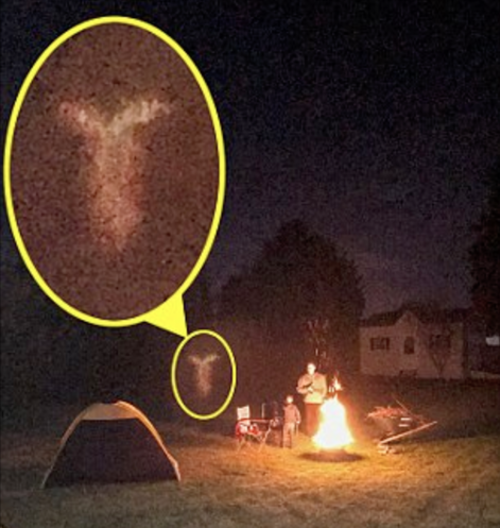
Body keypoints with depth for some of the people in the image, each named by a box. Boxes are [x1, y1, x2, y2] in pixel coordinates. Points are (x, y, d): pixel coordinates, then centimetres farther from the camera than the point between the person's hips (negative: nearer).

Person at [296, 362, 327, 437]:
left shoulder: (321, 377, 7)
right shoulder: (303, 378, 5)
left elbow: (324, 388, 7)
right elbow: (299, 389, 4)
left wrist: (322, 396, -8)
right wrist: (307, 389, -13)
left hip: (317, 400, 0)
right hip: (308, 400, 0)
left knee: (316, 418, -3)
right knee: (309, 417, -4)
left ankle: (316, 434, 5)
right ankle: (309, 434, 2)